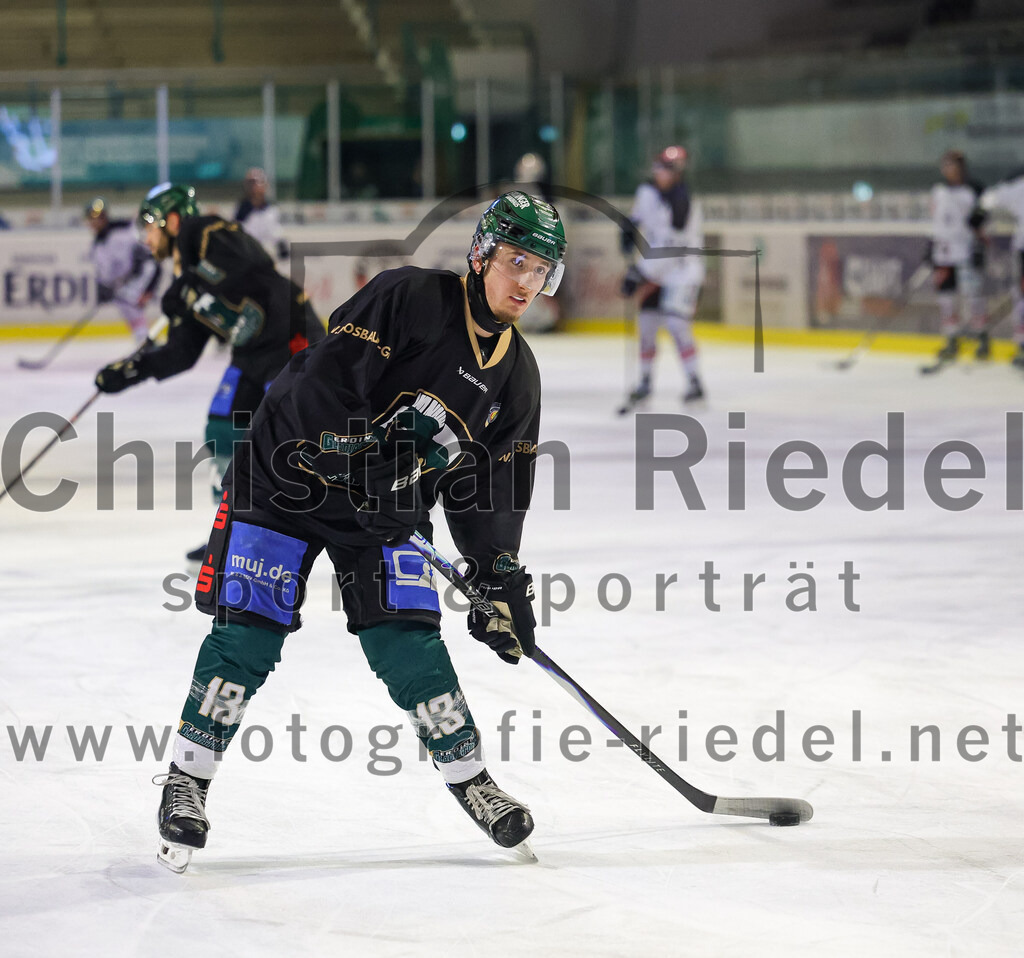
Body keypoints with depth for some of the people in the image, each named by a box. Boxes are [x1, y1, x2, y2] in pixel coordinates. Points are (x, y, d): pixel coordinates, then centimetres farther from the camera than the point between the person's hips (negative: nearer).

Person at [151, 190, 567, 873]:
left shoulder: (517, 374, 3)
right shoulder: (409, 299, -17)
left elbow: (495, 487, 8)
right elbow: (324, 386, -24)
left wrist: (503, 579, 2)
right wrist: (369, 462, -29)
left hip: (384, 509, 5)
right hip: (290, 476, -5)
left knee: (408, 644, -7)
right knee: (247, 636, -10)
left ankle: (471, 779, 10)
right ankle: (187, 783, 3)